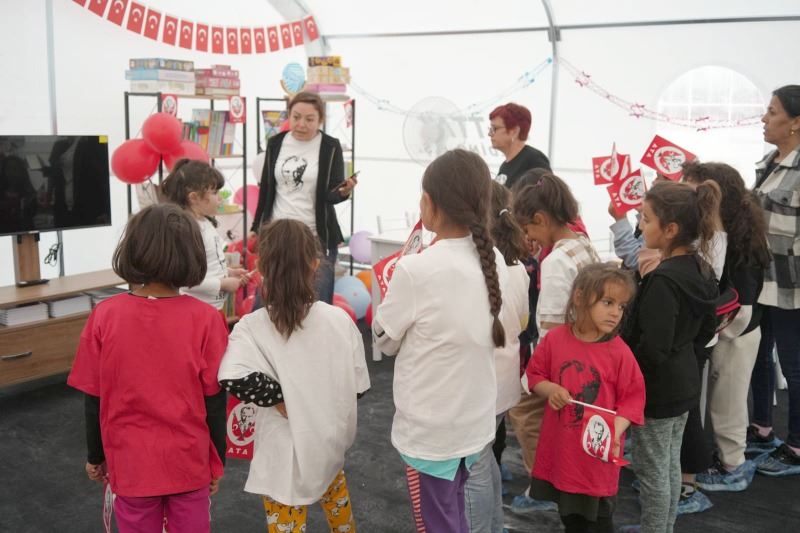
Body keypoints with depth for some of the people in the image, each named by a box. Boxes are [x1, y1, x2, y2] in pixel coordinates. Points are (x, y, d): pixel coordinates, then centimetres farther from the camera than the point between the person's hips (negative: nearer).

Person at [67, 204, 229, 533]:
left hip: (131, 463, 1)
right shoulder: (205, 319, -16)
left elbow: (94, 399, -5)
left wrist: (95, 456, 11)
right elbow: (215, 401, -10)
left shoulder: (105, 316, -13)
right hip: (189, 461, -1)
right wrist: (217, 462, 5)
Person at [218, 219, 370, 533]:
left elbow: (233, 378, -36)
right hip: (331, 440, 4)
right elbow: (357, 385, -3)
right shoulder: (339, 319, -10)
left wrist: (281, 401, -21)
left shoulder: (252, 327, -19)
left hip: (287, 454, -4)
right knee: (333, 487, 34)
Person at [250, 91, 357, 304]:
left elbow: (330, 195, -7)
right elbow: (266, 189, 12)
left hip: (318, 238, -3)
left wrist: (343, 191, -29)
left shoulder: (330, 146, -4)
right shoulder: (276, 143, 5)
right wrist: (256, 227, 13)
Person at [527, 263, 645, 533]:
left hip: (597, 455, -3)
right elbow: (534, 375, 6)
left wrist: (614, 432, -22)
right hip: (559, 448, 3)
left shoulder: (620, 352, -14)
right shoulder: (555, 338, -7)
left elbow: (633, 397, -8)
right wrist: (549, 389, -15)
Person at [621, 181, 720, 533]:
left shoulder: (663, 280, -26)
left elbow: (652, 350, -26)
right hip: (685, 381, 9)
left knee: (652, 471, 6)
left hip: (656, 388, -9)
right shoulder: (702, 270, 1)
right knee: (671, 464, 21)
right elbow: (707, 330, 13)